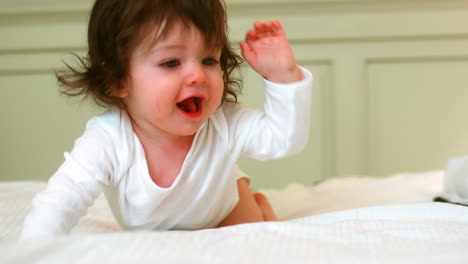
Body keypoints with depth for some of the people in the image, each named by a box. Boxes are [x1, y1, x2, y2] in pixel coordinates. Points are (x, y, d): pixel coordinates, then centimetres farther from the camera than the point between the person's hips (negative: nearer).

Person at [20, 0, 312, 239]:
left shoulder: (226, 124, -35)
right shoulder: (107, 142, -42)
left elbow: (285, 137, -27)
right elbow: (58, 204, -44)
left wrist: (283, 75, -41)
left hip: (222, 209, 0)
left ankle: (259, 205, 26)